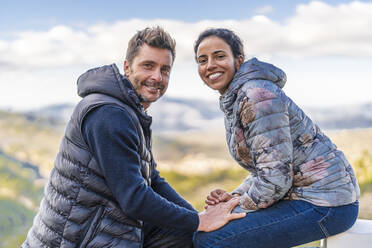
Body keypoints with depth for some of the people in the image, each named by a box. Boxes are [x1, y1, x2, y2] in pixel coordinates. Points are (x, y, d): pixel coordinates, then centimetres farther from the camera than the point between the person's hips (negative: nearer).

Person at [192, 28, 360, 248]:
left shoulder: (257, 95, -18)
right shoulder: (233, 100, 13)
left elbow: (275, 178, -22)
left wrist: (237, 206, -9)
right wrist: (234, 197, 4)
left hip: (323, 204, -10)